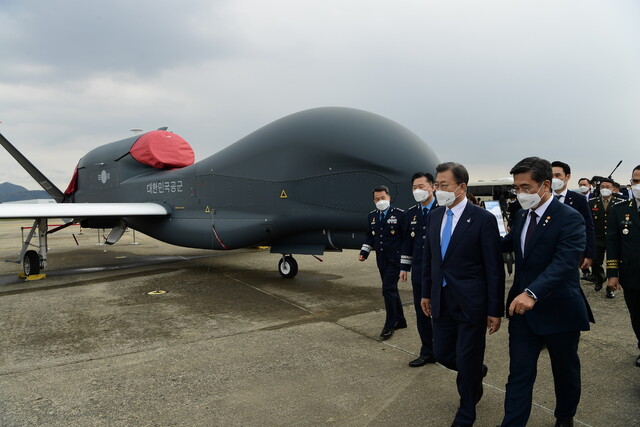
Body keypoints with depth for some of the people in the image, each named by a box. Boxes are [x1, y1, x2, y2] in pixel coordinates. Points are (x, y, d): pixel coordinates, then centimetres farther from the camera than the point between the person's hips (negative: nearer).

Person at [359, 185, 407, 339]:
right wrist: (364, 252, 6)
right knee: (391, 290, 15)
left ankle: (390, 324, 4)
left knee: (388, 290, -10)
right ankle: (400, 320, 30)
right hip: (381, 259, 6)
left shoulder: (399, 214, -9)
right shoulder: (372, 216, 9)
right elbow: (369, 235, 19)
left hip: (394, 259, -6)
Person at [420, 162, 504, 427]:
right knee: (442, 353, 15)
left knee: (467, 361, 6)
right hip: (441, 301, 6)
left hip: (470, 303, -5)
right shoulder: (434, 216, 4)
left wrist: (495, 310, -11)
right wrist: (426, 293, 13)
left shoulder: (483, 219, -14)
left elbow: (494, 268, -12)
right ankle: (475, 374, 48)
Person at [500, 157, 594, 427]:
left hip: (558, 311, -4)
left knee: (565, 371, 19)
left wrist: (532, 293, -44)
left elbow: (564, 263, -31)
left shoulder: (569, 219, -18)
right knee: (519, 373, 4)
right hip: (522, 308, 5)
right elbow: (510, 244, 23)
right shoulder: (522, 215, 5)